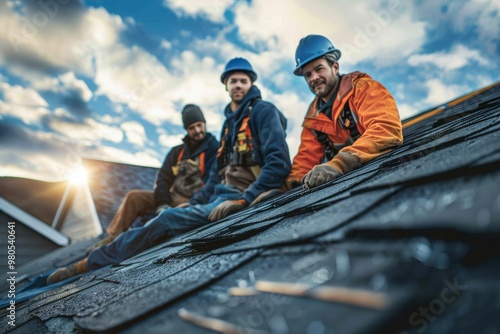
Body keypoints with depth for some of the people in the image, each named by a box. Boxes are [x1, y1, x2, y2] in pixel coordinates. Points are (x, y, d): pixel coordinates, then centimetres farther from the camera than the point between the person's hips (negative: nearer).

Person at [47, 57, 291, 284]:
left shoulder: (264, 111, -6)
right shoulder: (230, 121, 20)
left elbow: (279, 162, -19)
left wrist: (243, 200, -25)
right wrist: (193, 202, 13)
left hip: (245, 197, -9)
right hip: (221, 195, 9)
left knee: (168, 220, -19)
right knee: (159, 218, -3)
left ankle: (92, 263, -7)